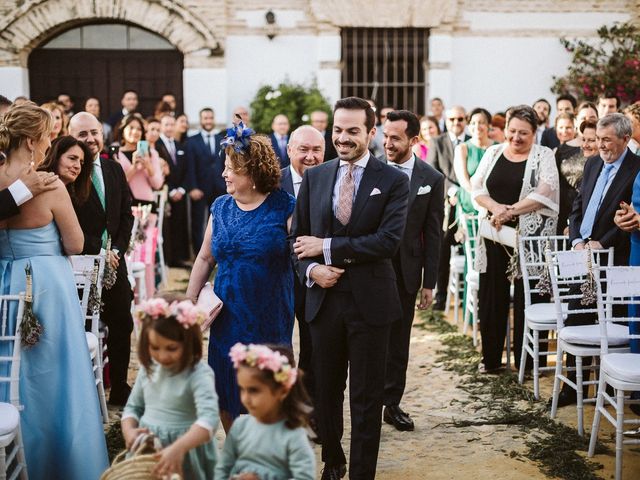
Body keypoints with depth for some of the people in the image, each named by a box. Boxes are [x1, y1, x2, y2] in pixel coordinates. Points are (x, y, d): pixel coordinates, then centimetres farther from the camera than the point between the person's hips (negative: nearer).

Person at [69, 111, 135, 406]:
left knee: (122, 326, 10)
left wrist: (117, 250, -2)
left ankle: (119, 390, 23)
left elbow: (126, 216, 11)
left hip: (113, 261, 6)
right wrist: (97, 254, -12)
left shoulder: (114, 169, 9)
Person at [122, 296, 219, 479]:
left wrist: (178, 448, -45)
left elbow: (209, 418, -31)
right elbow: (133, 407, 14)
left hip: (185, 455, -5)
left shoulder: (198, 374, -17)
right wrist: (129, 432, -8)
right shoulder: (148, 368, 2)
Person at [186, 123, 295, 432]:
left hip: (269, 318, -4)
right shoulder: (221, 207, 8)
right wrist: (189, 301, 9)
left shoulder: (284, 207, -6)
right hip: (228, 316, 5)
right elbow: (205, 258, 12)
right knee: (226, 391, 9)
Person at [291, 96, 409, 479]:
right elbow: (298, 236, 10)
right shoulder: (314, 177, 7)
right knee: (326, 391, 15)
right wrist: (311, 268, -11)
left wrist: (327, 247, -16)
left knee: (367, 397, 6)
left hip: (370, 300, -3)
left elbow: (389, 240, -16)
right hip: (325, 299, 4)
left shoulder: (393, 181, -5)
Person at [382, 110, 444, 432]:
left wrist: (429, 283, 0)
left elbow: (432, 234, 1)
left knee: (398, 339, 11)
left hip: (406, 271, 1)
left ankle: (392, 403, 22)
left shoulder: (431, 179, -1)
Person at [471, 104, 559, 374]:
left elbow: (545, 193, -11)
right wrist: (495, 207, -13)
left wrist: (510, 210, -17)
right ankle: (491, 358, 16)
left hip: (530, 236, -3)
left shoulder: (543, 156, 2)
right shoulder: (493, 153, 12)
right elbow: (476, 187, 6)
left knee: (526, 298, 0)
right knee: (492, 296, 5)